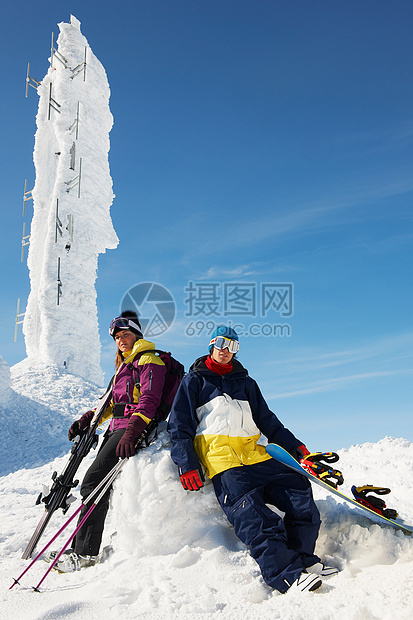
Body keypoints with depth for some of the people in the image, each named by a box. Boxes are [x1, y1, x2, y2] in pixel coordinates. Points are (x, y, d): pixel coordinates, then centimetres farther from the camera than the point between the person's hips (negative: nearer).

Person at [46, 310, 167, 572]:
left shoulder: (148, 360, -5)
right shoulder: (125, 364, 25)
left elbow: (148, 401, -18)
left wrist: (132, 432, -31)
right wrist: (87, 419, 16)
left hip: (134, 430, -9)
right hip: (117, 428, 9)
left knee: (94, 481, -16)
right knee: (99, 482, 6)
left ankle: (85, 553, -12)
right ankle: (82, 549, 14)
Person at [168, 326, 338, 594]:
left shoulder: (245, 381, 28)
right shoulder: (194, 380, 15)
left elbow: (267, 420, 29)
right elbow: (179, 425, 6)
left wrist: (295, 445, 18)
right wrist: (186, 463, -8)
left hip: (253, 451, 5)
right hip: (219, 453, -5)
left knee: (299, 489, -14)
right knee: (249, 509, -25)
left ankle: (303, 559, -8)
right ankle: (285, 572, -34)